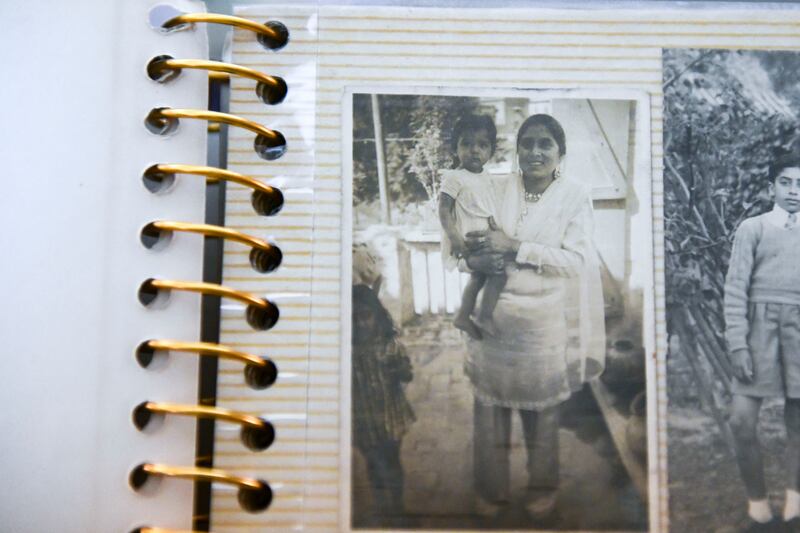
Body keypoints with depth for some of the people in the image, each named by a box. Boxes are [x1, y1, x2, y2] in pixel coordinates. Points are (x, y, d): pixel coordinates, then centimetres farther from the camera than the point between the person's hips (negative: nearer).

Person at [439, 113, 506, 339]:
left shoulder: (485, 177, 10)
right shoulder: (454, 178, -16)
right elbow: (443, 209, -21)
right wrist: (454, 236, -30)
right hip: (466, 240, -9)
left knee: (480, 275, 21)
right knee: (499, 270, -15)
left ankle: (463, 316, 32)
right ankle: (485, 318, -8)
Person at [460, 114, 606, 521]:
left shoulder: (575, 195, -5)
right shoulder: (498, 189, 1)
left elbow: (576, 260, -13)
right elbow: (467, 244, 4)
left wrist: (515, 247, -20)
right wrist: (474, 260, -19)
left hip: (543, 320, -2)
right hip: (492, 315, 2)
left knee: (542, 410, 13)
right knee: (489, 405, 10)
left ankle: (542, 490, 34)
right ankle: (491, 490, 30)